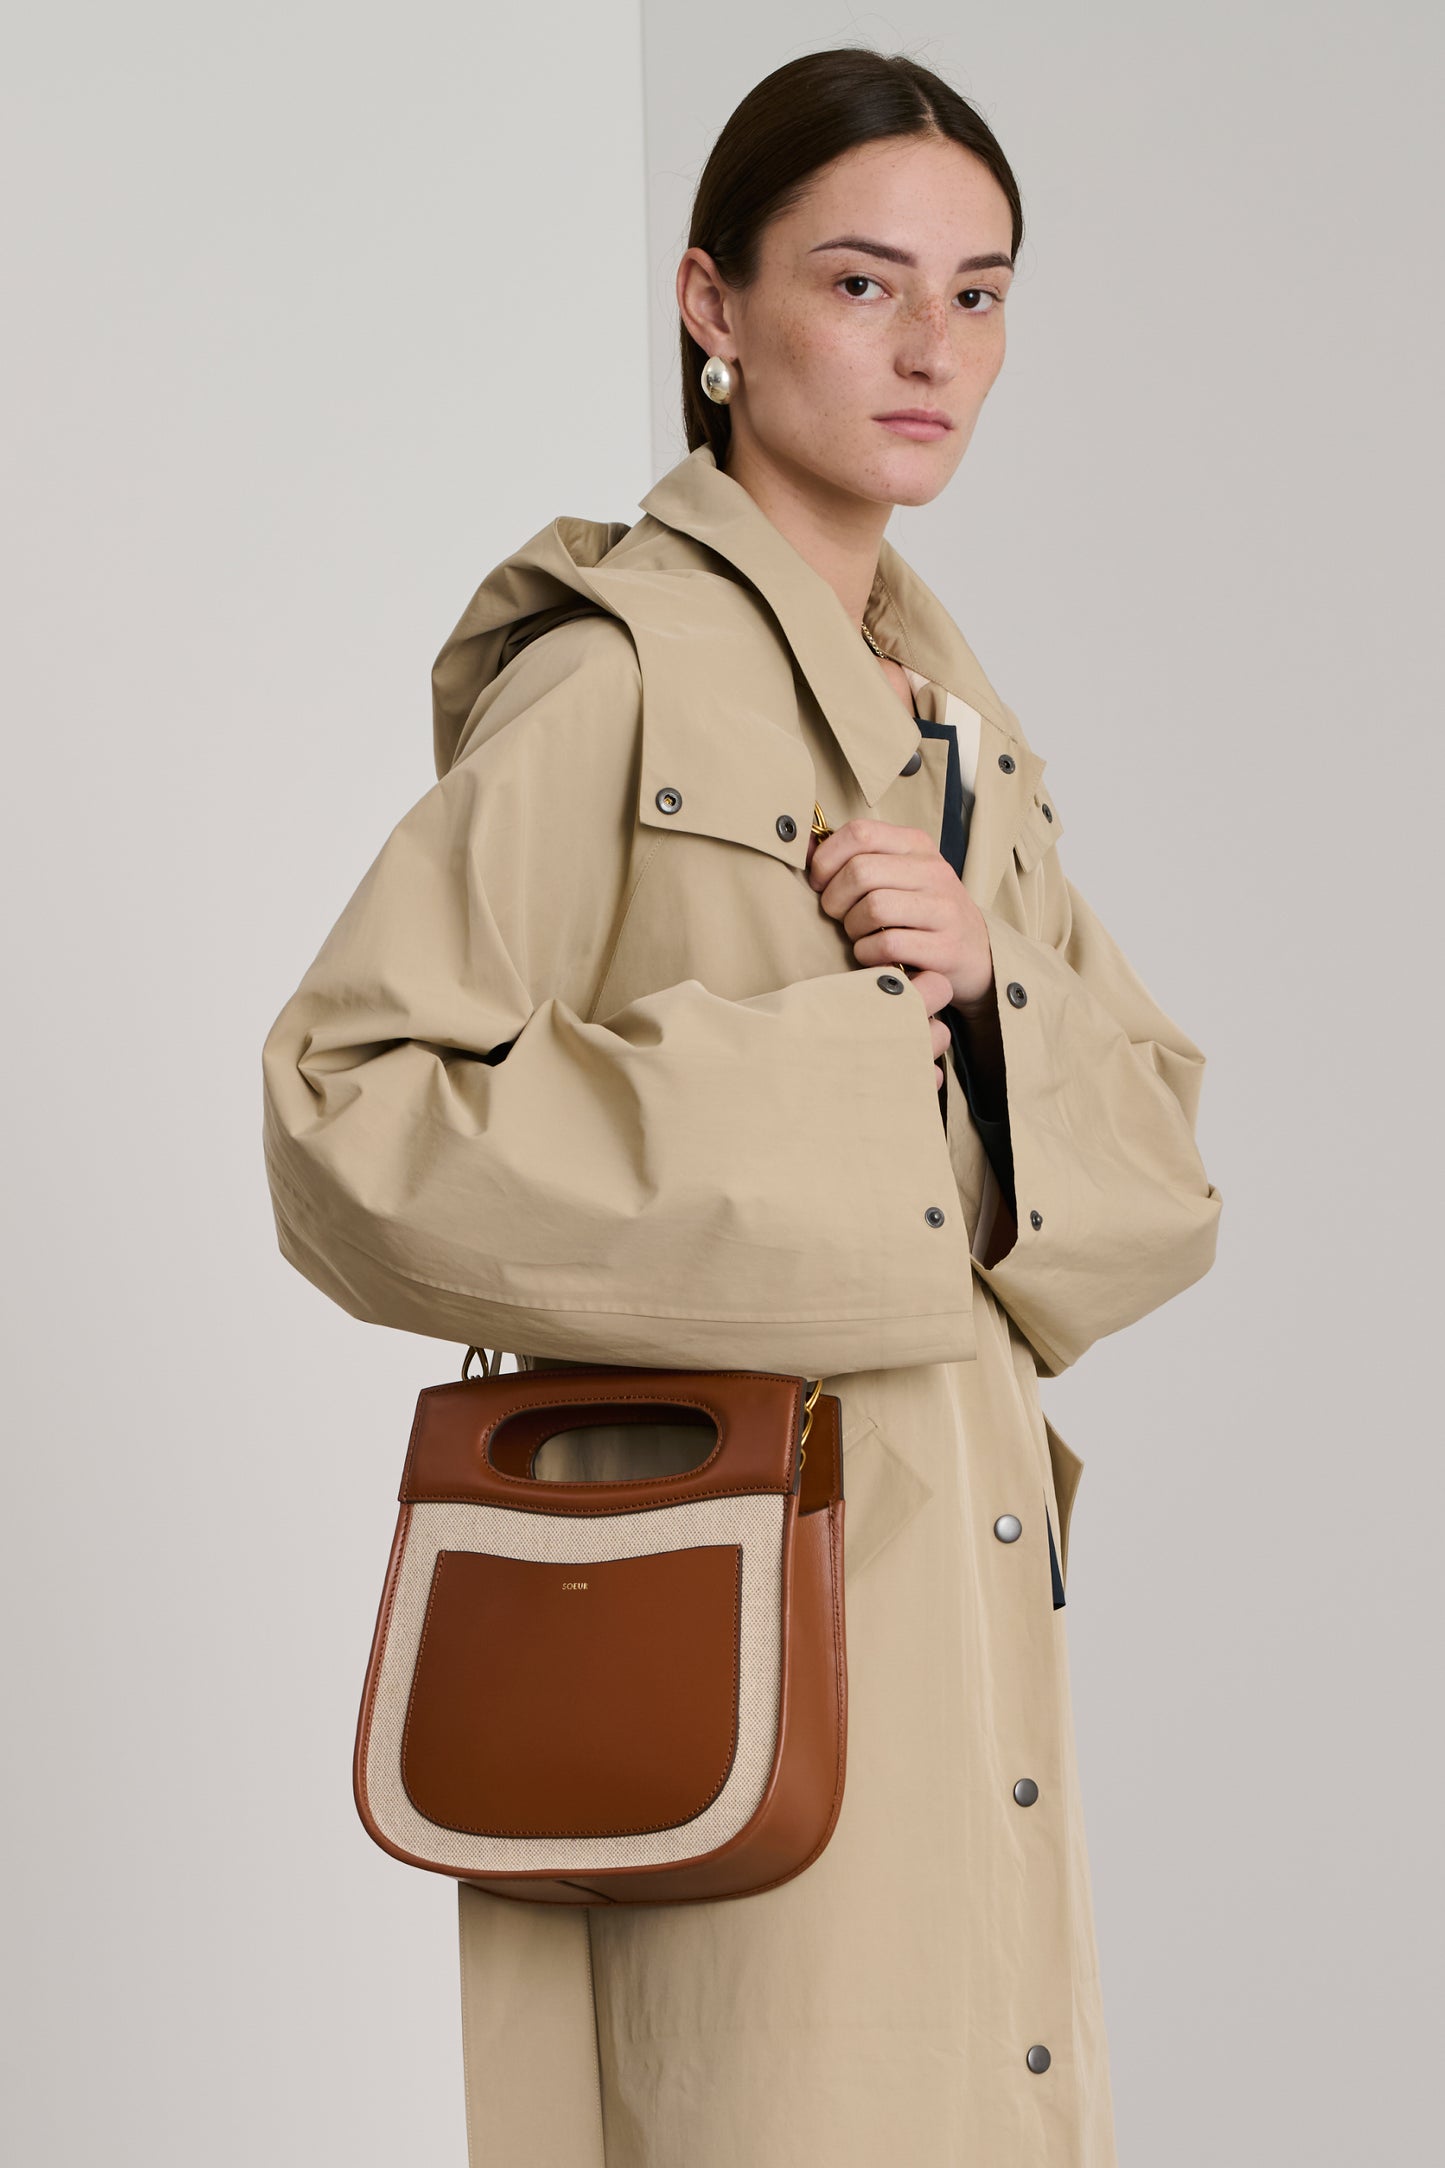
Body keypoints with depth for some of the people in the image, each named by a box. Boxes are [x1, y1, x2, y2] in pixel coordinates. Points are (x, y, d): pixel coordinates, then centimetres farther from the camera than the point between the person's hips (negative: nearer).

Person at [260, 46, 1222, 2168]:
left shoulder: (961, 722, 13)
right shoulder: (622, 673, -10)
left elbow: (1157, 1170, 12)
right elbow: (352, 1111, -17)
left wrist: (983, 984, -8)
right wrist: (817, 1057, -17)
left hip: (963, 1573, 7)